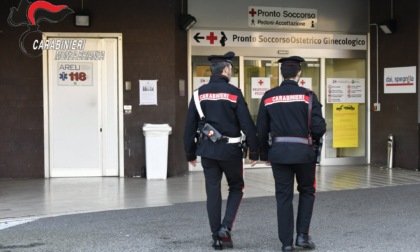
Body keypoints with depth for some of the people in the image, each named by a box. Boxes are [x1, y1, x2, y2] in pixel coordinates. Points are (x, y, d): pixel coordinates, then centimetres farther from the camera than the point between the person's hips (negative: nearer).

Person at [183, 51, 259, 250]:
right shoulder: (234, 93, -7)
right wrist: (254, 152, 0)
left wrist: (190, 153, 13)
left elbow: (189, 126, 5)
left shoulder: (199, 93, 3)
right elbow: (248, 125, -9)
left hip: (207, 150, 3)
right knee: (236, 188, 15)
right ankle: (226, 227, -1)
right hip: (230, 150, -3)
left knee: (213, 193, 8)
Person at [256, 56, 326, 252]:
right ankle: (302, 235, 8)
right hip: (303, 151, -2)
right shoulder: (308, 95, -5)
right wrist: (314, 140, 12)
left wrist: (264, 154, 16)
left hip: (278, 152, 2)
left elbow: (261, 129, 5)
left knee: (283, 197, 8)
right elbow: (319, 127, -10)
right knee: (307, 192, 17)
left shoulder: (268, 97, 3)